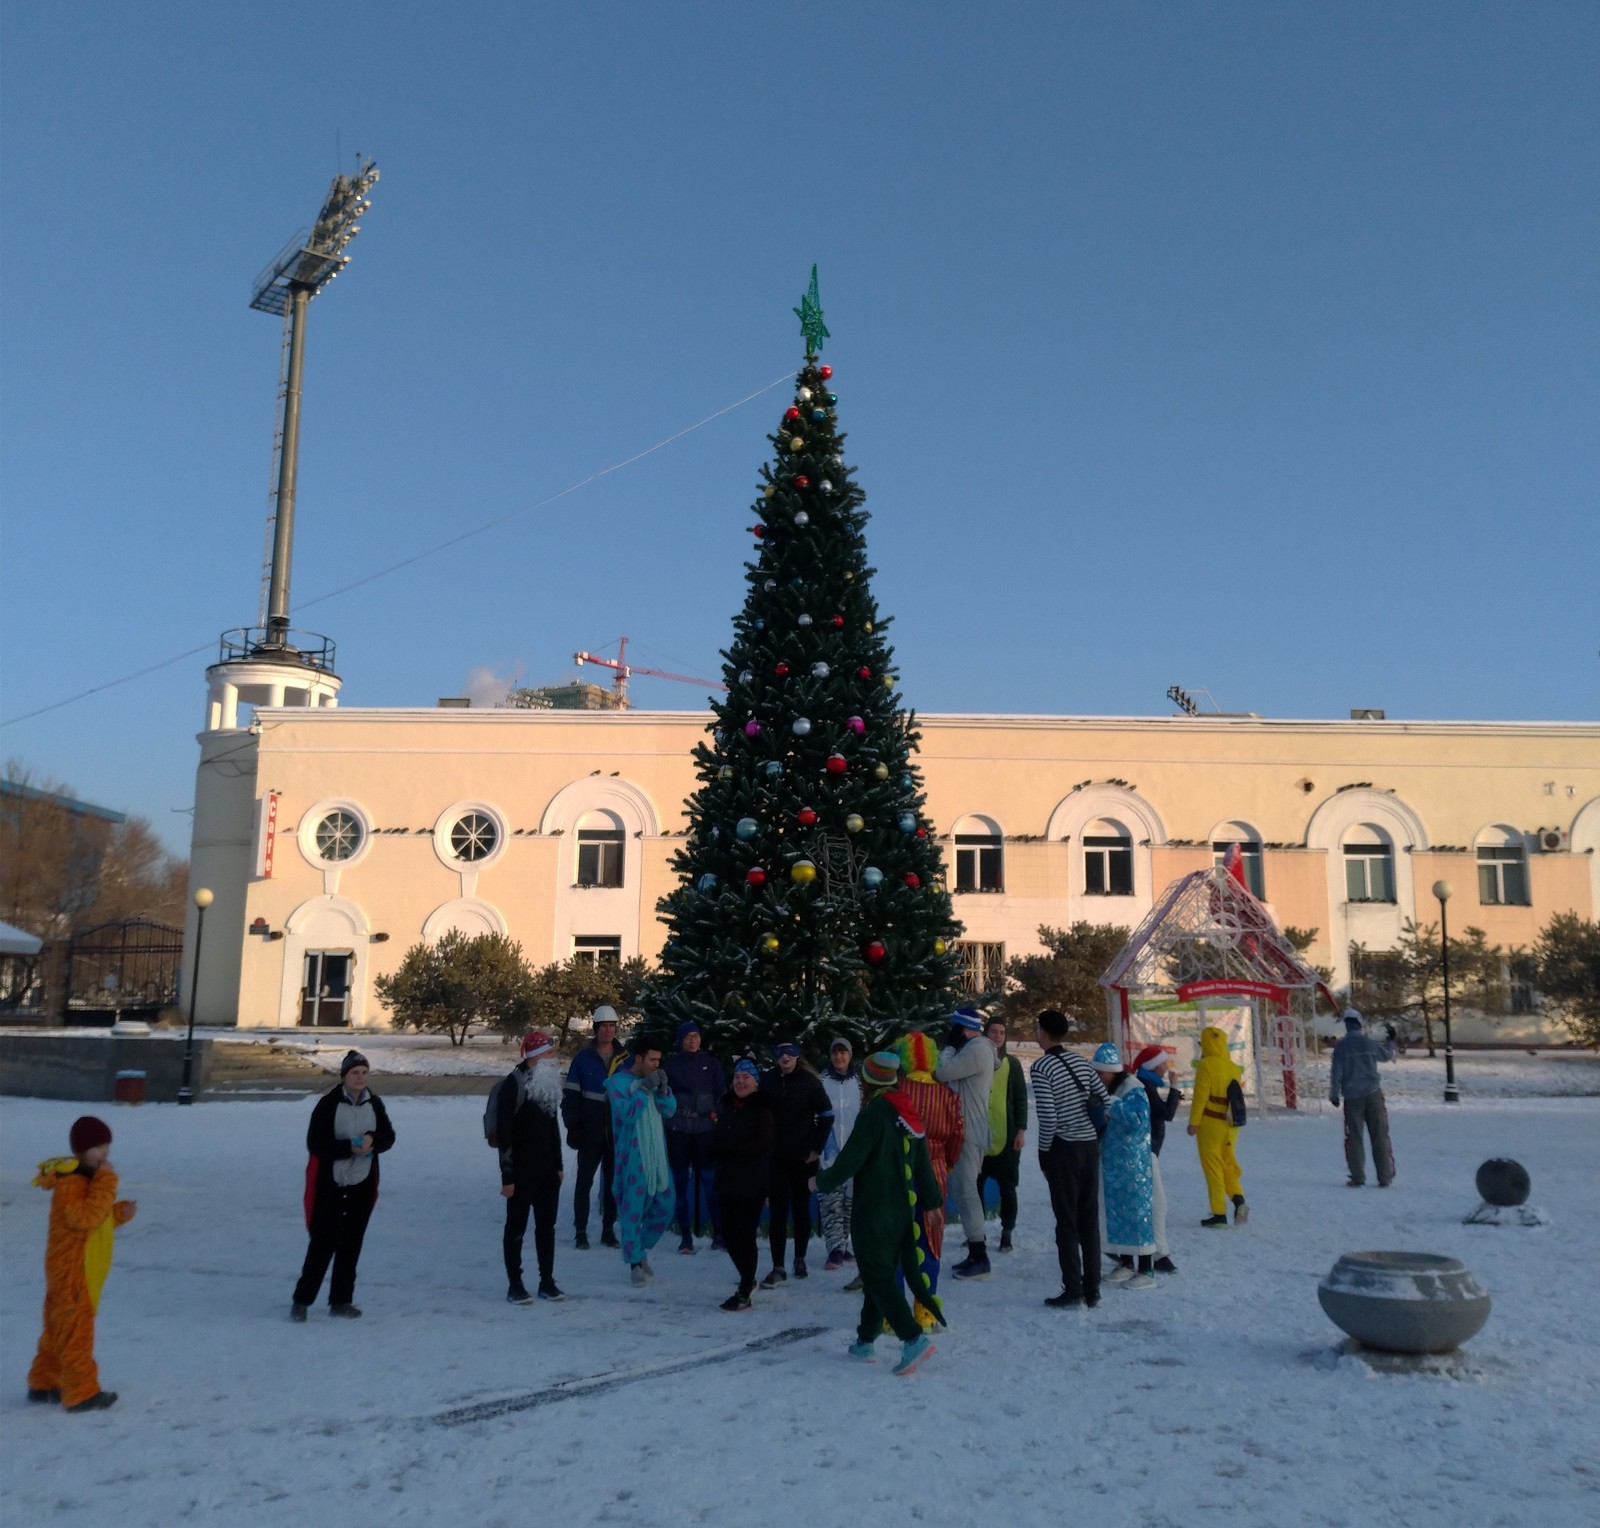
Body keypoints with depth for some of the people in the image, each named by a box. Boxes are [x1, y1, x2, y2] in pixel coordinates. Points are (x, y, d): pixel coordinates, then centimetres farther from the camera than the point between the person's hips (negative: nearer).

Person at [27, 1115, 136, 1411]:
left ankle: (43, 1384, 29)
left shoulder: (88, 1178, 13)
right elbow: (85, 1217, -32)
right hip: (72, 1268, -10)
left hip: (86, 1268, 10)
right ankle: (81, 1393, 2)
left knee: (60, 1327, 18)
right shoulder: (70, 1181, -19)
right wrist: (106, 1182, -31)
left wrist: (120, 1213, 3)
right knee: (76, 1329, -4)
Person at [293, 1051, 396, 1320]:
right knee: (323, 1242, -4)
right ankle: (302, 1299, 11)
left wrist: (373, 1140, -13)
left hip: (363, 1184, 5)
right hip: (329, 1184, -4)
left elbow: (388, 1136, 8)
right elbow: (315, 1142, -14)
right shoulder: (328, 1103, -12)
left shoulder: (375, 1103, 2)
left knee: (351, 1244, 10)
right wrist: (349, 1147, -24)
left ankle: (341, 1300, 21)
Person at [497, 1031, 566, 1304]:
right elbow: (503, 1132, -17)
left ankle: (547, 1282, 20)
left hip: (548, 1170, 7)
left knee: (547, 1227, 11)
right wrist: (507, 1176, -18)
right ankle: (514, 1285, 13)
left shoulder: (549, 1082, 8)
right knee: (516, 1228, 4)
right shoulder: (514, 1084, -16)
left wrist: (559, 1164, 16)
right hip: (522, 1172, -7)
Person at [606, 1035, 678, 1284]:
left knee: (664, 1207, 8)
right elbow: (628, 1113, -17)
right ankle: (635, 1262, 11)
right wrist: (645, 1088, -19)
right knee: (633, 1208, -2)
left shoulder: (656, 1079, 10)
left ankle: (640, 1248, 28)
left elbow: (670, 1110, 3)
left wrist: (662, 1089, -12)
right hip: (632, 1158, -6)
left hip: (657, 1155, 6)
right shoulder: (618, 1082, -8)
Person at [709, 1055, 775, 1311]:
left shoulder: (762, 1108, -8)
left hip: (752, 1184, -6)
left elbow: (762, 1145, -15)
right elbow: (716, 1141, 13)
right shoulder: (727, 1105, 11)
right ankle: (748, 1280, 31)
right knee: (729, 1234, 9)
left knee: (745, 1235, -3)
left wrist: (731, 1148, -15)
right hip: (727, 1181, 6)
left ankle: (744, 1294, 7)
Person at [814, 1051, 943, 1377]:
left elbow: (850, 1160, -18)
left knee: (878, 1277, -4)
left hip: (873, 1212, -8)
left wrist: (822, 1182, -2)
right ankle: (866, 1341, 23)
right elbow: (922, 1163, 14)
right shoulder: (907, 1114, 8)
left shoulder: (874, 1114, -16)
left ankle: (913, 1338, -15)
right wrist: (931, 1201, 22)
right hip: (903, 1210, 8)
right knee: (880, 1275, 16)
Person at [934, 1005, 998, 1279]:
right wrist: (953, 1048, 5)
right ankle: (975, 1253, 22)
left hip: (968, 1133, -11)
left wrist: (950, 1046, -8)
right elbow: (952, 1076, 15)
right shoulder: (976, 1048, 16)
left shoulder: (976, 1050, -15)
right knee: (965, 1189, 15)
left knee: (966, 1191, -8)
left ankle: (979, 1259, -4)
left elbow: (942, 1073, -21)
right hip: (967, 1131, 11)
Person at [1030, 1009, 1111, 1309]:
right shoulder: (1081, 1062, 8)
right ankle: (1092, 1290, 15)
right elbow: (1106, 1101, 8)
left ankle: (1073, 1291, 2)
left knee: (1067, 1221, 0)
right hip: (1090, 1146, 6)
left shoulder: (1041, 1067, -12)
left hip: (1064, 1149, -6)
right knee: (1089, 1219, 10)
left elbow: (1047, 1117, -18)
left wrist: (1043, 1151, -5)